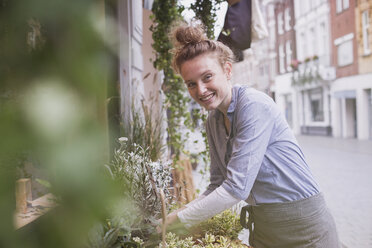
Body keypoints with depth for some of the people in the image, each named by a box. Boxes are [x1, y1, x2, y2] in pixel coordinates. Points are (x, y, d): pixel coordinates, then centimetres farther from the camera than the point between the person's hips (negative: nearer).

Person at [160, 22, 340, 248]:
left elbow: (236, 188, -26)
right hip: (261, 225, 7)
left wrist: (181, 218, -16)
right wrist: (175, 214, -4)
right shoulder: (213, 121, 3)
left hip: (302, 228, -7)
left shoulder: (255, 105, -22)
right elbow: (219, 186, 7)